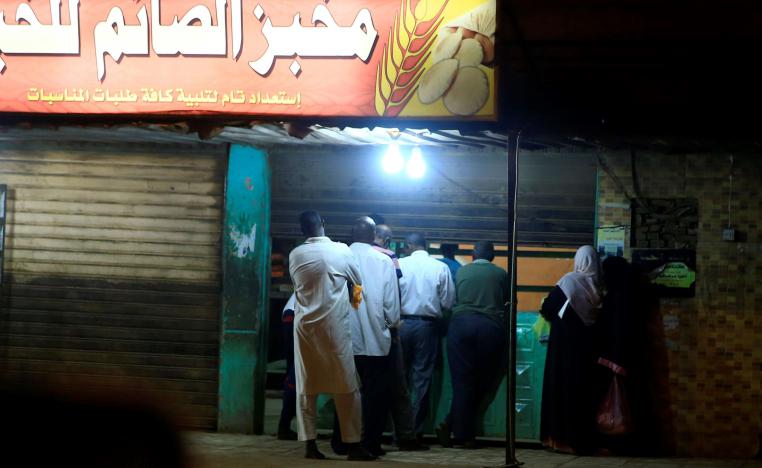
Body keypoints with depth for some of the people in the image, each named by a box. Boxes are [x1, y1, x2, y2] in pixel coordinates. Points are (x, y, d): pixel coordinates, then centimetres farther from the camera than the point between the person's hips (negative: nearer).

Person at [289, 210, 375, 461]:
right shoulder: (341, 250, -4)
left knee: (306, 385, 5)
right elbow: (360, 280, 10)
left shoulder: (295, 255, 2)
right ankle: (353, 444, 0)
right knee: (346, 385, 2)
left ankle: (309, 444, 3)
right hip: (333, 325, -3)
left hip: (305, 325, 3)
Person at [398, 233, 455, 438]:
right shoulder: (441, 267, -3)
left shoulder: (400, 264, -4)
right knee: (422, 379, 6)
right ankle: (416, 432, 6)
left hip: (403, 323, 0)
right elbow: (448, 301, -2)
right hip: (428, 326, 0)